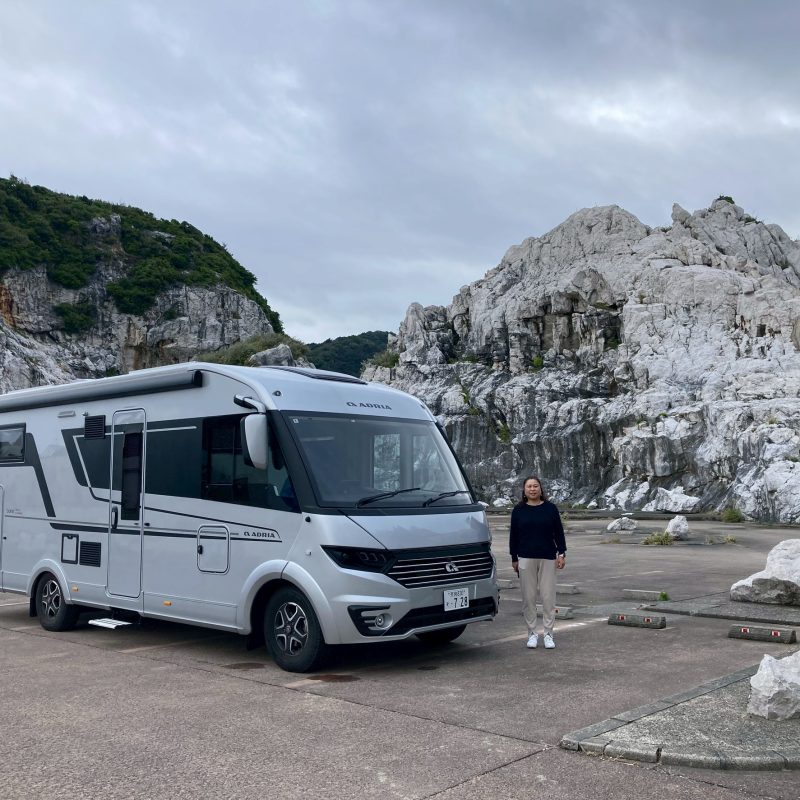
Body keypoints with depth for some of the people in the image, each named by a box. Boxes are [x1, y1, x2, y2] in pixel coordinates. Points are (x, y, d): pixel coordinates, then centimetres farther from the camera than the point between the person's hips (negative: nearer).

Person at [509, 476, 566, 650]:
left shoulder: (550, 508, 4)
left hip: (548, 558, 0)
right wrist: (514, 558, 6)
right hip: (526, 559, 0)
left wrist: (562, 554, 0)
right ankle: (532, 633, 13)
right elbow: (513, 536, 8)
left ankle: (548, 634, 8)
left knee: (548, 596, 0)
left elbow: (559, 532, 7)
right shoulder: (518, 510, 4)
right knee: (528, 597, 3)